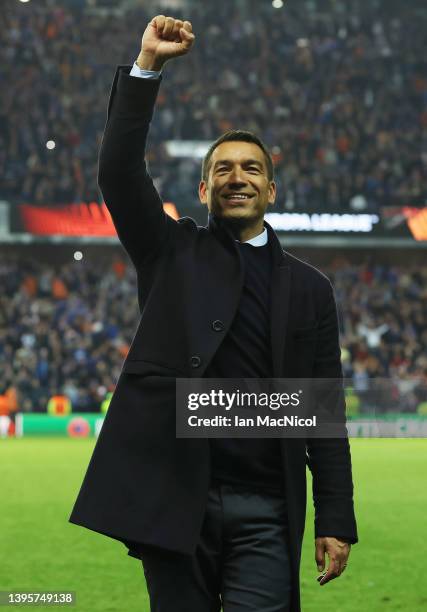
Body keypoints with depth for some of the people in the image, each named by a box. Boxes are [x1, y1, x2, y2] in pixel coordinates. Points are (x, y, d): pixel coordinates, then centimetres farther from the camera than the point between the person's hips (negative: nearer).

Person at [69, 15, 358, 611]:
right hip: (174, 495, 0)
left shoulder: (309, 288, 11)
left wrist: (335, 523, 2)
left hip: (264, 512, 0)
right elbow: (119, 174, -6)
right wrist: (147, 66, -13)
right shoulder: (172, 251, 10)